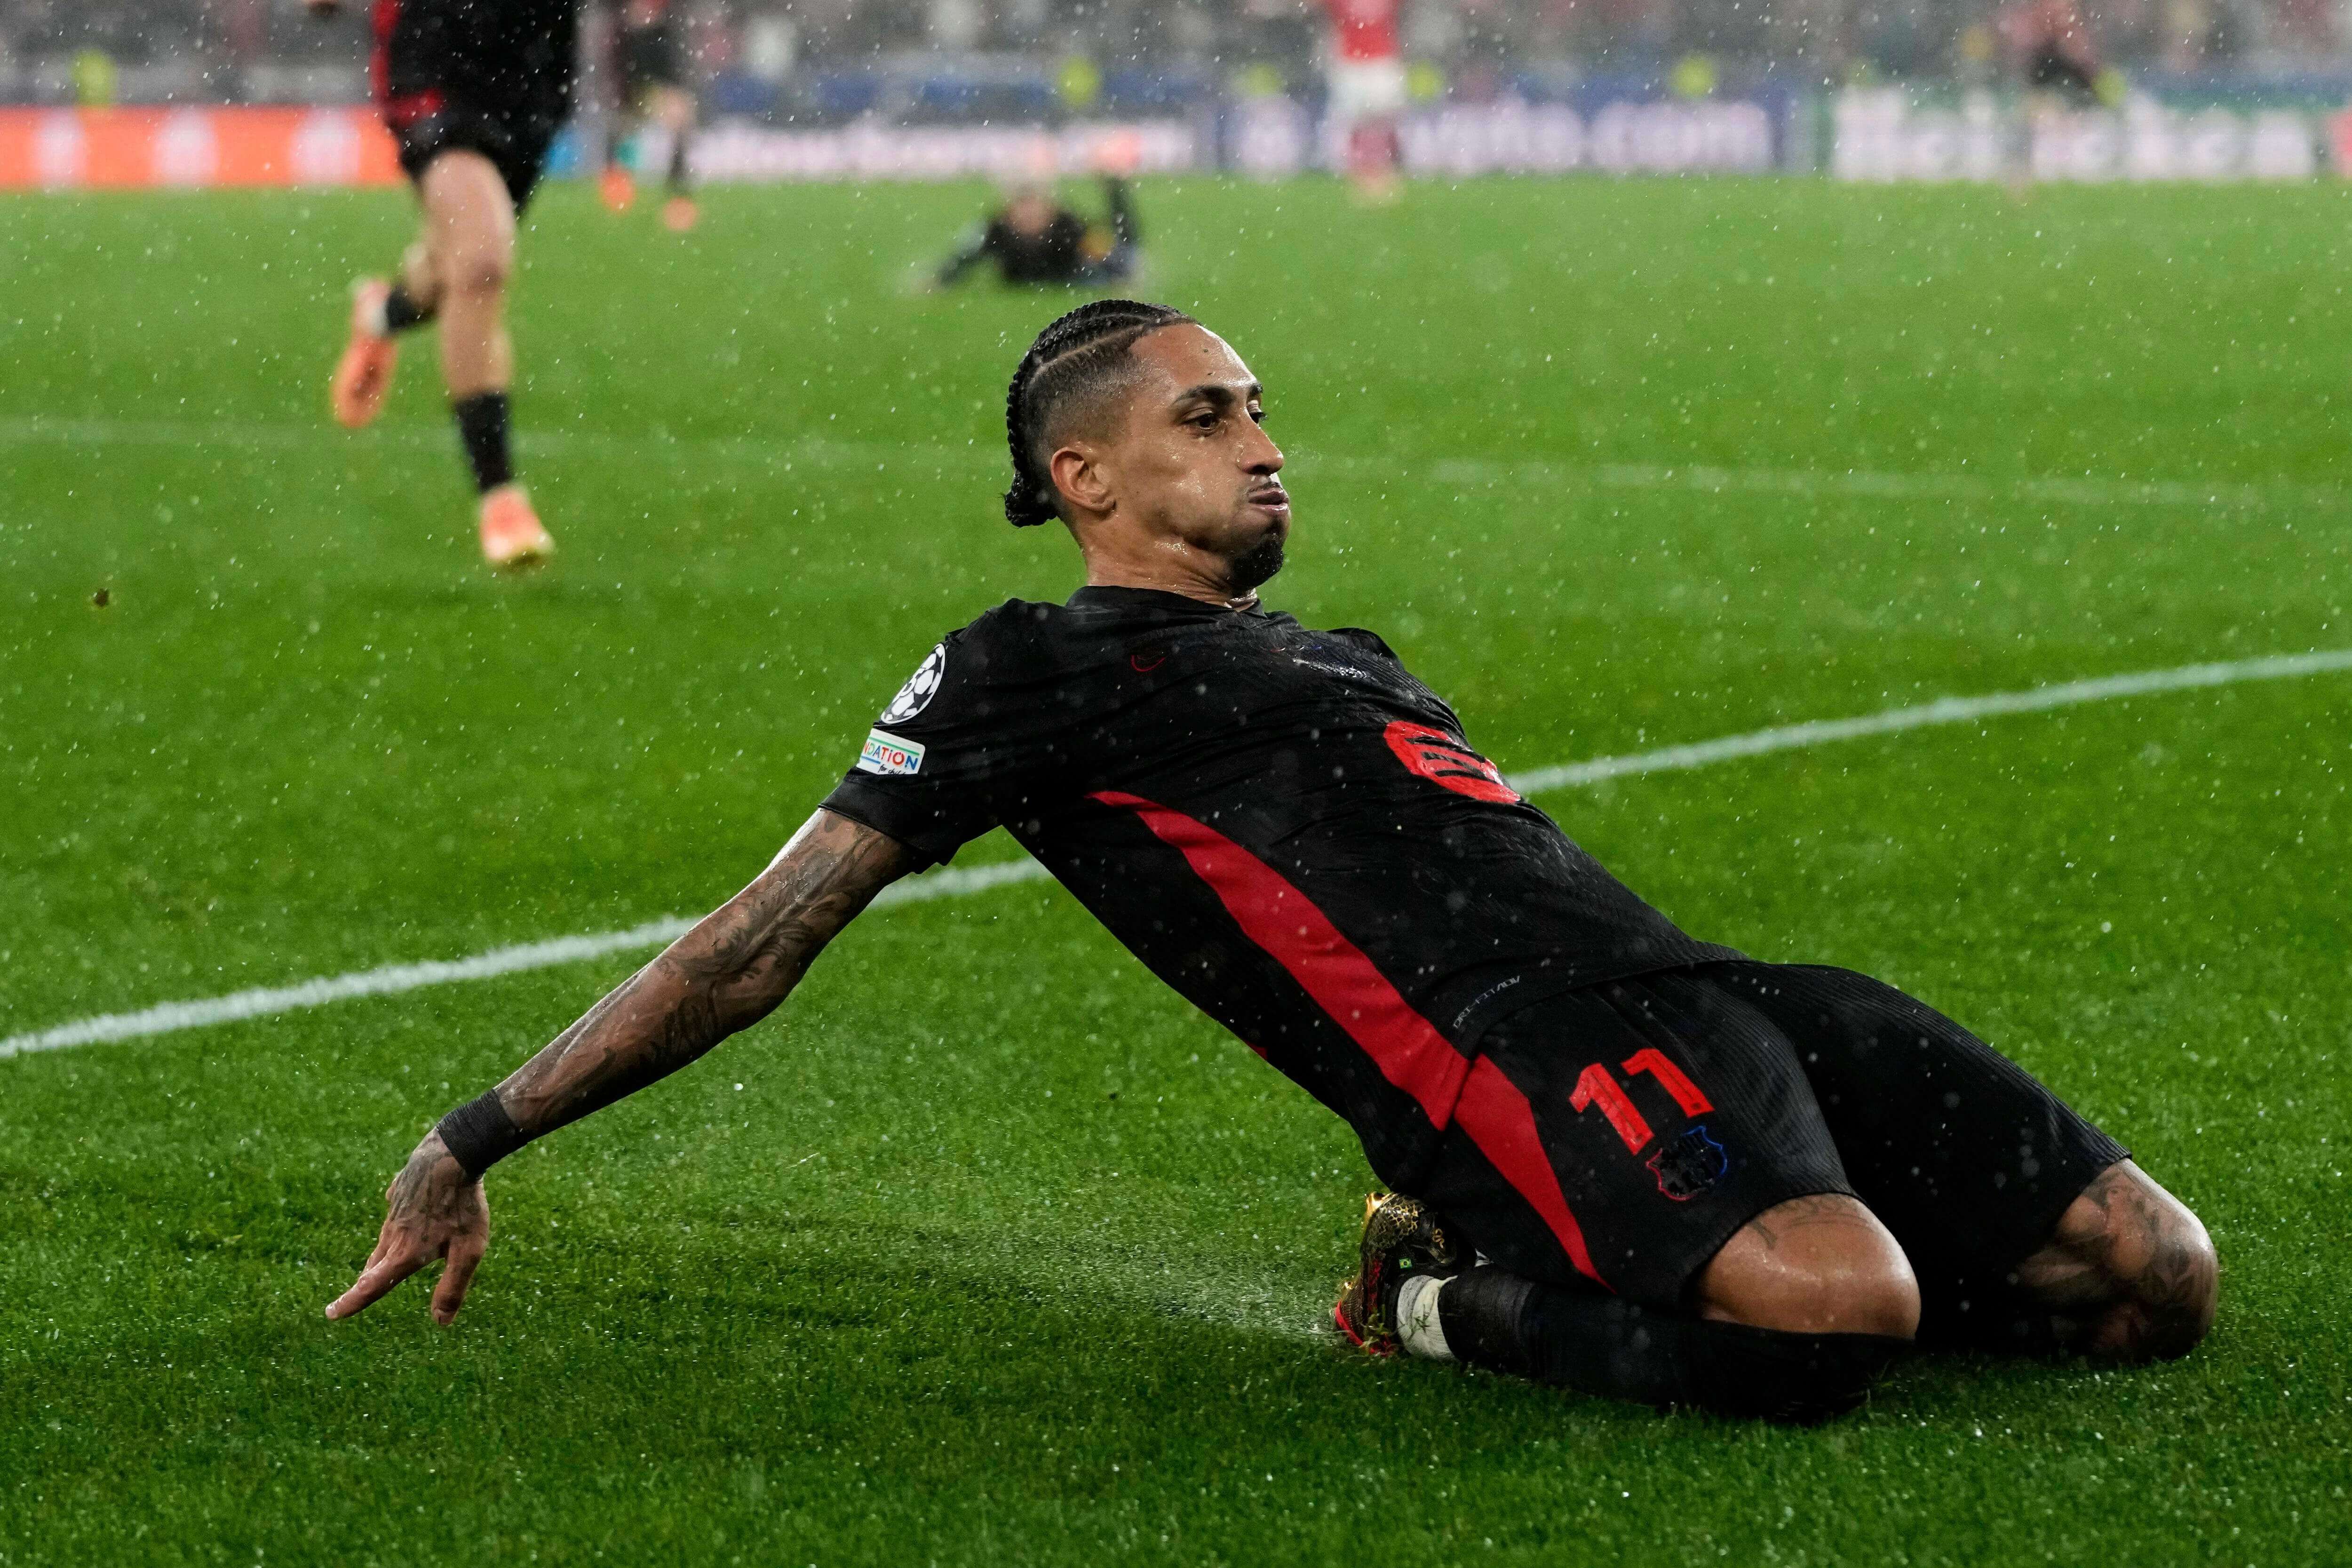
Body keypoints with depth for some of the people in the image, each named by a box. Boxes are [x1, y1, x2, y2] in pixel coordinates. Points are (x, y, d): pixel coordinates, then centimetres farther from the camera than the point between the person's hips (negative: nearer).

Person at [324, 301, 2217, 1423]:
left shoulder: (1338, 657, 32)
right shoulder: (1031, 674, 10)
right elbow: (761, 946, 9)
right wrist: (473, 1143, 7)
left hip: (1707, 996, 9)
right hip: (1530, 1050, -9)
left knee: (2153, 1275, -2)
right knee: (1833, 1308, -39)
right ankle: (1466, 1311, -9)